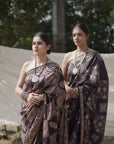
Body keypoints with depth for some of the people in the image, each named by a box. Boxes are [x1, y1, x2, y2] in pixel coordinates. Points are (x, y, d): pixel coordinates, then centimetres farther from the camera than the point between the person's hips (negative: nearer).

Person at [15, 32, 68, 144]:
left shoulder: (54, 68, -5)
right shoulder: (27, 66, 6)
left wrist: (41, 97, -17)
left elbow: (60, 93, -6)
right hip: (29, 113, 3)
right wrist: (26, 96, -10)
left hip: (47, 113, -3)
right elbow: (18, 88, 10)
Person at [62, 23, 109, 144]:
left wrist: (77, 90, -10)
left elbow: (96, 83, -6)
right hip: (70, 103, 4)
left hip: (87, 103, -4)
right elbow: (61, 79, 13)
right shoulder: (68, 56, 12)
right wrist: (67, 88, -7)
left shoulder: (94, 57, -1)